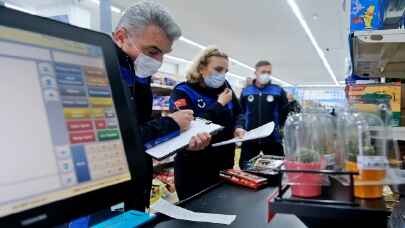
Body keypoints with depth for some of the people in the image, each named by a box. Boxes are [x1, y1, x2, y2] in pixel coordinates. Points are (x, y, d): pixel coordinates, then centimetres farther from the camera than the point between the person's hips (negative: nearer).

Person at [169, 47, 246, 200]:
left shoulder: (224, 87, 4)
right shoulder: (182, 92, -14)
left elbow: (238, 113, 15)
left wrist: (237, 128, -7)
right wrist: (220, 104, -21)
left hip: (225, 165, 6)